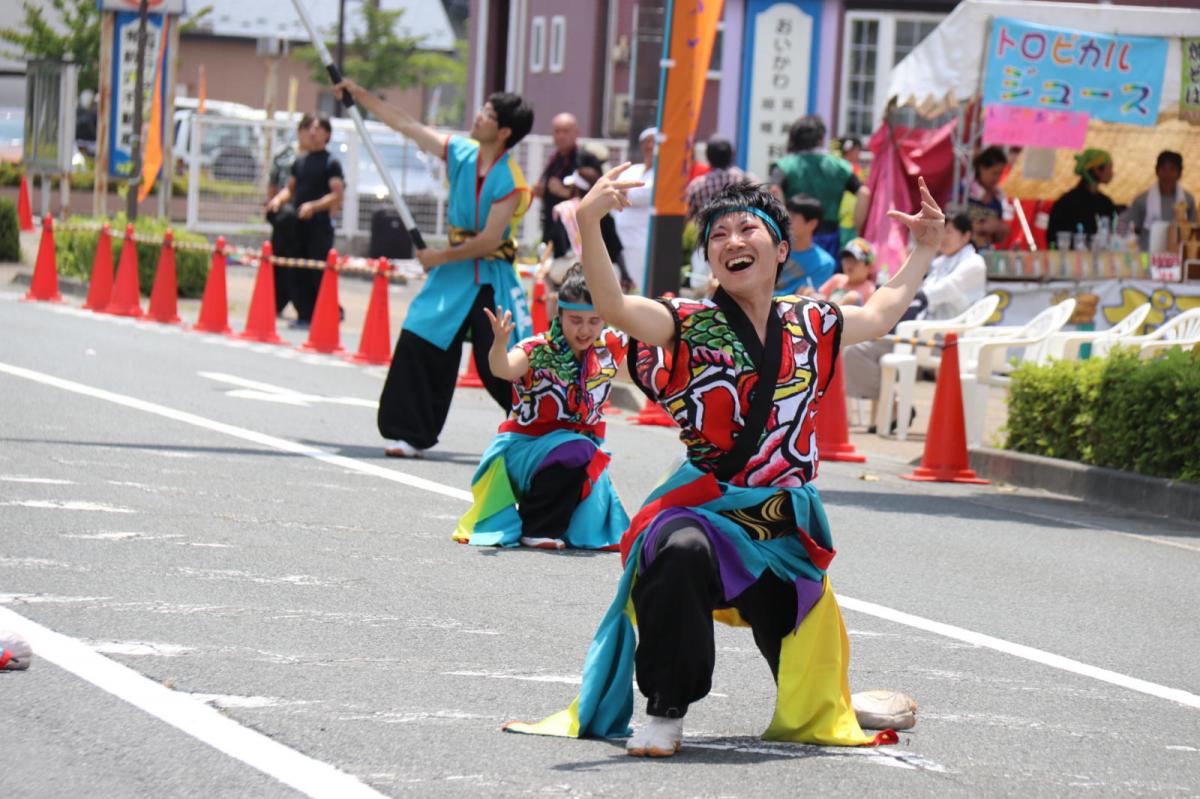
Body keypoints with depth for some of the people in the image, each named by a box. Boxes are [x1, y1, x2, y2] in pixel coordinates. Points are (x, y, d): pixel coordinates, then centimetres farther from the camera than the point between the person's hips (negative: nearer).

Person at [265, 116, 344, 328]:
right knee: (296, 273, 5)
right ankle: (304, 315, 11)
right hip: (299, 223, 7)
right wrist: (279, 199, 1)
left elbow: (337, 195, -13)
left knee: (319, 273, -8)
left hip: (320, 225, -7)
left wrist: (313, 206, -26)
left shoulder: (331, 163, -4)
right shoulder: (299, 161, 16)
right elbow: (291, 188, 23)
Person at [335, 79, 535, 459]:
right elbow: (406, 125, 8)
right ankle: (412, 433, 2)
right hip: (454, 267, 6)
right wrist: (360, 95, 11)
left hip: (492, 275, -6)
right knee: (418, 341, -5)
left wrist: (441, 257, -12)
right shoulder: (461, 153, 0)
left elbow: (489, 240, -19)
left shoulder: (510, 182, -18)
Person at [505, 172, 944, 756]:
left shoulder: (811, 325, 9)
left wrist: (924, 249, 32)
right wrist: (589, 223, -37)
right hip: (705, 509, -4)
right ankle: (666, 711, -27)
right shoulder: (689, 326, -5)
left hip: (786, 529, 4)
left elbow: (879, 315, 30)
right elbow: (612, 307, -23)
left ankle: (827, 705, 49)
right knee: (681, 552, -42)